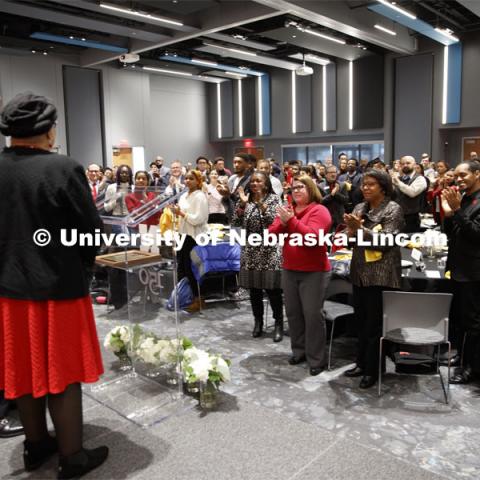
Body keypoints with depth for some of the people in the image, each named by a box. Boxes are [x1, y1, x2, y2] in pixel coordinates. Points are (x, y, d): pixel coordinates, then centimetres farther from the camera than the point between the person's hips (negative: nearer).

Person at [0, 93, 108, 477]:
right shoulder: (63, 168, -17)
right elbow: (92, 229, -14)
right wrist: (82, 264, 6)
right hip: (58, 285, -5)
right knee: (62, 371, 7)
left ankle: (36, 445, 34)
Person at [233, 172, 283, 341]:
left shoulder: (273, 198, -2)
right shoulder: (245, 199, 8)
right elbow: (236, 223, 0)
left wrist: (261, 204, -19)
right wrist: (242, 204, -10)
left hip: (269, 250, -4)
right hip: (250, 250, 4)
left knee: (272, 289, -3)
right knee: (254, 289, 9)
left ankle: (279, 324, 8)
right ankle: (258, 322, 23)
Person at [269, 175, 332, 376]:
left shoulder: (319, 211, -9)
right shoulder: (287, 210, 8)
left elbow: (312, 236, -23)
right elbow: (271, 236, 2)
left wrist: (291, 221, -24)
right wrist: (282, 223, -15)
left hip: (314, 272, -6)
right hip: (289, 270, 6)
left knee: (313, 315, -2)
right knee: (293, 313, 13)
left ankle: (317, 359, 8)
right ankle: (299, 350, 27)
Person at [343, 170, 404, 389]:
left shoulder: (393, 209, -7)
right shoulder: (359, 208, 10)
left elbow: (386, 242, -17)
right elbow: (350, 242, 9)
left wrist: (360, 229, -23)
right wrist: (351, 230, -13)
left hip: (381, 274, -6)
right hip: (360, 272, 6)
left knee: (375, 323, 1)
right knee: (361, 320, 14)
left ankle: (372, 370, 14)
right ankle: (362, 362, 29)